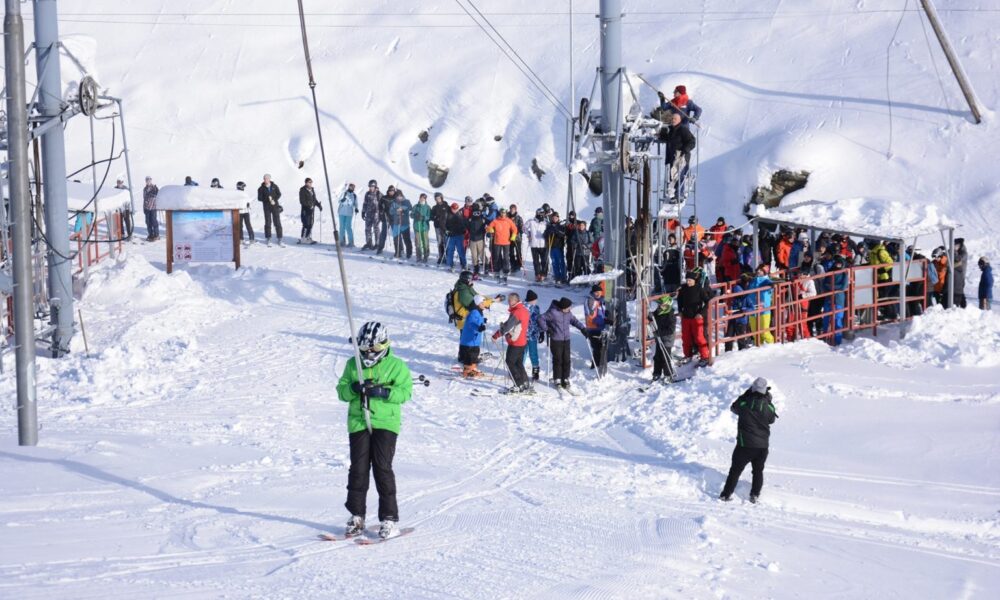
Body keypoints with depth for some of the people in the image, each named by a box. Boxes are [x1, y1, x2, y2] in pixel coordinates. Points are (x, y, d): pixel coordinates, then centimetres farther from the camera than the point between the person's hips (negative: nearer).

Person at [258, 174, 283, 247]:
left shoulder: (274, 186, 4)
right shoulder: (261, 189, 1)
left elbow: (279, 194, 1)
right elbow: (259, 198, -4)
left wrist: (274, 200, -16)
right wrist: (267, 199, -21)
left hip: (275, 206, 1)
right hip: (267, 207, -1)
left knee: (277, 223, -2)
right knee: (268, 223, -2)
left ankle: (279, 240, 0)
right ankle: (268, 239, 6)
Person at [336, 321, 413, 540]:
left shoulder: (396, 366, 0)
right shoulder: (353, 365, 10)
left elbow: (405, 392, -7)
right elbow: (341, 391, 8)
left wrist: (382, 391, -22)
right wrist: (354, 388, -15)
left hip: (385, 423, -3)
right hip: (358, 422, 3)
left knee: (382, 468, -8)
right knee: (358, 469, 2)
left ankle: (389, 518, -3)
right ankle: (357, 517, 11)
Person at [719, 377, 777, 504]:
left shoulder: (744, 403, -12)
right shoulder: (768, 406, -8)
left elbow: (734, 408, 9)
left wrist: (746, 394, 15)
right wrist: (768, 399, 16)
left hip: (745, 444, -2)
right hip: (763, 445, 2)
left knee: (735, 469, 8)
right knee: (758, 471, 19)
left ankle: (726, 495, 6)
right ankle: (755, 495, 15)